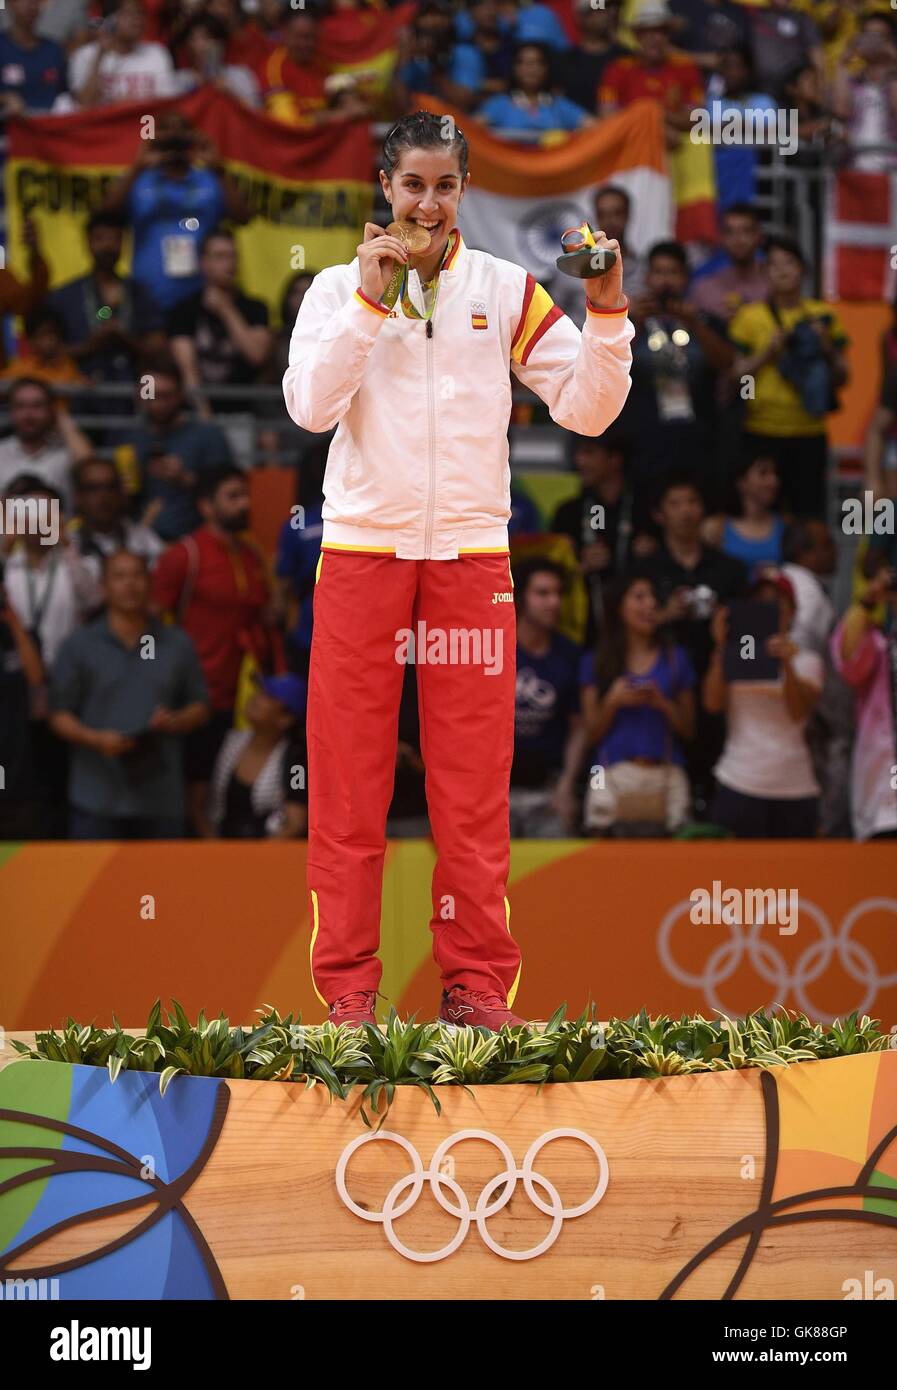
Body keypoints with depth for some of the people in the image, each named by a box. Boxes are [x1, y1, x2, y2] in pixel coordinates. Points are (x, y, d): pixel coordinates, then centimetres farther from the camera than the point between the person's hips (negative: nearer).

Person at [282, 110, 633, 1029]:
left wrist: (608, 312, -11)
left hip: (472, 555, 1)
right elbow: (309, 404, -10)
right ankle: (347, 986, 3)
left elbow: (587, 409, 3)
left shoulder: (506, 290, 7)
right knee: (349, 774, -1)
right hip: (362, 549, -1)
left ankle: (477, 983, 5)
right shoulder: (340, 288, 5)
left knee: (475, 781, 1)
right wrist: (371, 300, -16)